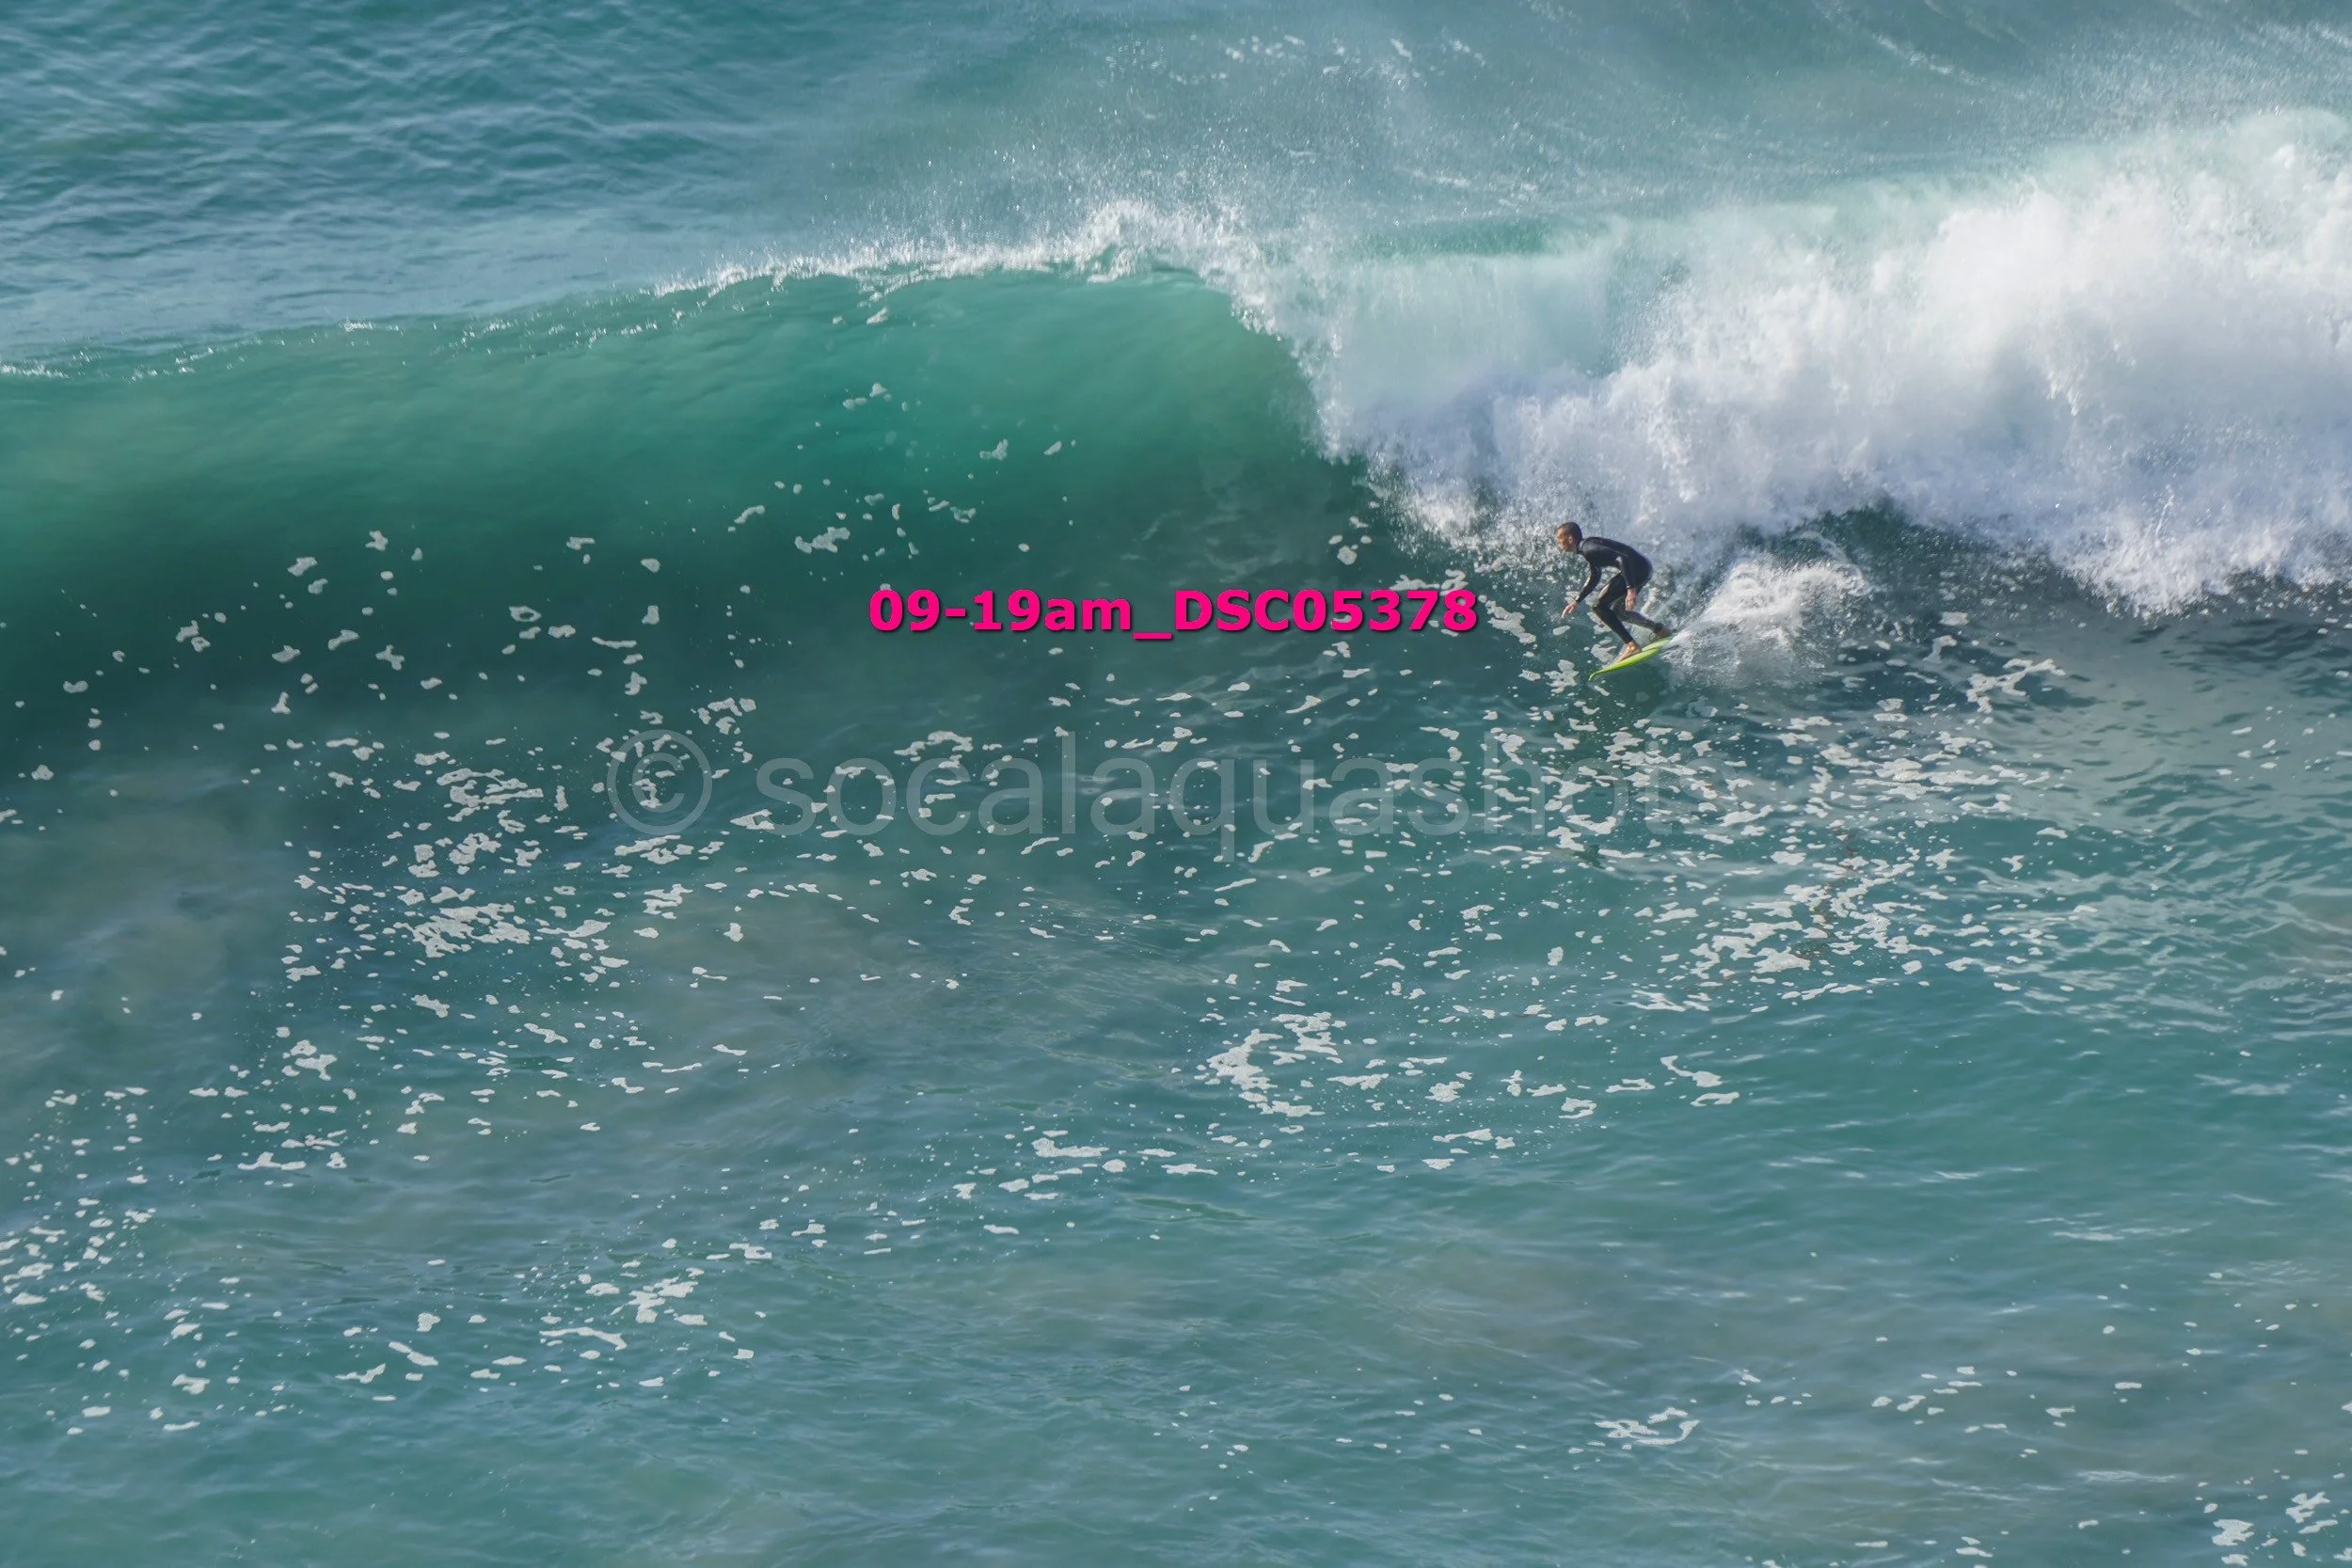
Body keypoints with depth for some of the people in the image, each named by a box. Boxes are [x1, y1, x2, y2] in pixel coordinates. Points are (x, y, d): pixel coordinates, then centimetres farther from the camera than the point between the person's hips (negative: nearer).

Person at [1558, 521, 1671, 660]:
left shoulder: (1589, 549, -19)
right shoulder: (1587, 548, 13)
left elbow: (1623, 558, -28)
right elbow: (1593, 578, 28)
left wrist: (1631, 589, -32)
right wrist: (1577, 601, 26)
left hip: (1638, 569, -10)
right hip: (1642, 570, 10)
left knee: (1599, 606, -11)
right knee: (1618, 612, 24)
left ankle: (1632, 645, -12)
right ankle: (1659, 630, 34)